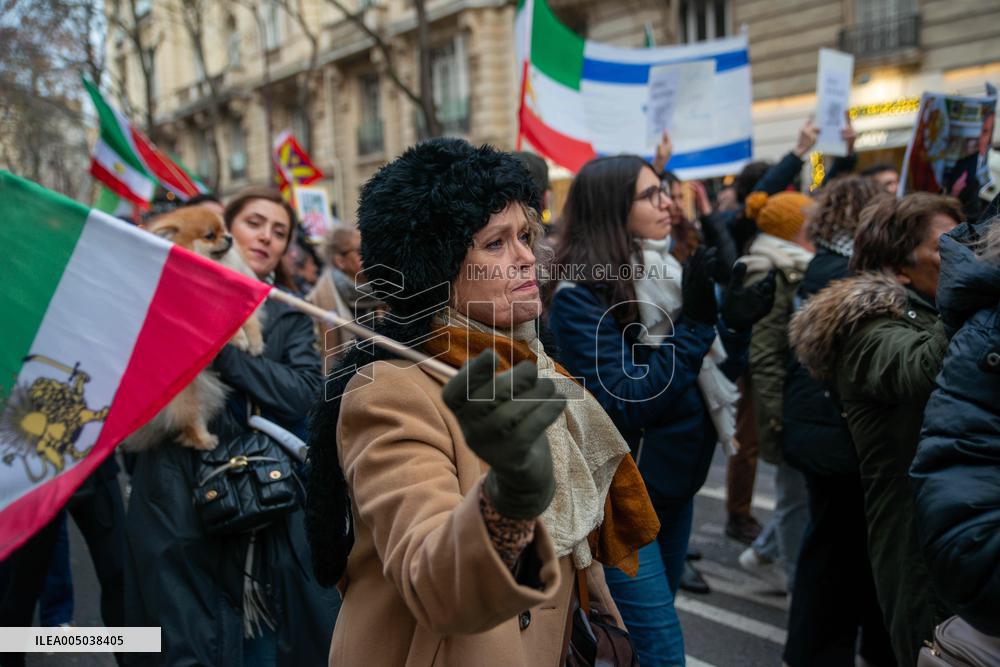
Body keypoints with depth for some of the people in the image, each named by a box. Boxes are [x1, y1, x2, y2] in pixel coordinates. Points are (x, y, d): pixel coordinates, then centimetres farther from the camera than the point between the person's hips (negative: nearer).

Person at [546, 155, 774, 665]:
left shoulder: (668, 273, 4)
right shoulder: (580, 294, -18)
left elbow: (714, 376, 9)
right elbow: (621, 407, -25)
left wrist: (736, 324, -11)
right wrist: (693, 324, -26)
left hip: (675, 483, 8)